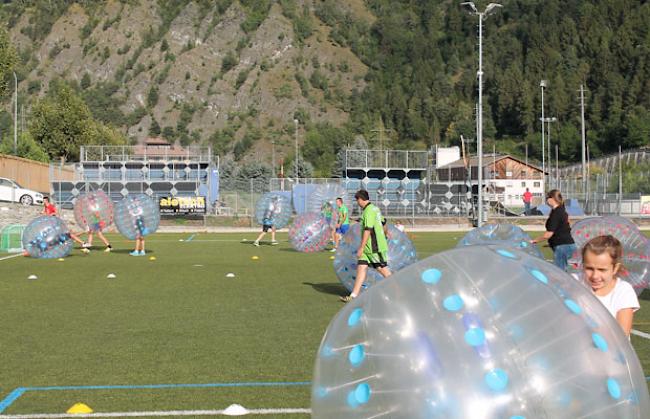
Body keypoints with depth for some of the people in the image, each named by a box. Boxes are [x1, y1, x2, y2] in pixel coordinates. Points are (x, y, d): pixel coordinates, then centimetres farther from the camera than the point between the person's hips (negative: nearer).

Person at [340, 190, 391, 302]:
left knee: (383, 270, -1)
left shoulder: (368, 211, -18)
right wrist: (385, 234, 46)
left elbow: (367, 230, -24)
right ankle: (353, 296, 1)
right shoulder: (375, 208, 12)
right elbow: (383, 223, 27)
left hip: (374, 247, -10)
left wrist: (361, 247, -23)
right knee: (361, 268, 3)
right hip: (369, 248, 10)